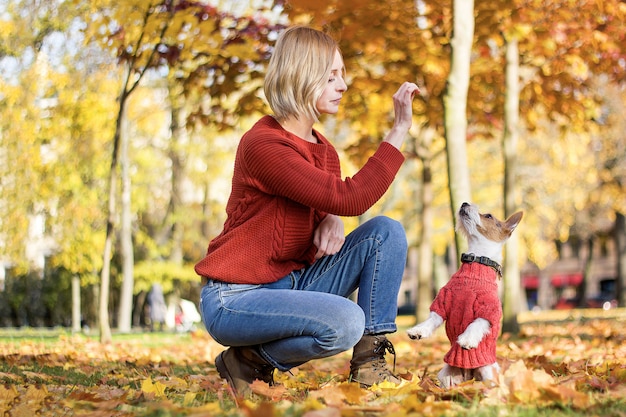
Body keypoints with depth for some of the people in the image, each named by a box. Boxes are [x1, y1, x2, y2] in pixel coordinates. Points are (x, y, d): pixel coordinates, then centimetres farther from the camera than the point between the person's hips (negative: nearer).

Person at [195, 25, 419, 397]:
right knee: (346, 321, -33)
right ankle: (250, 361, -7)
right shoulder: (262, 144, -20)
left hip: (294, 284, 8)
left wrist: (331, 222, -10)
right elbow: (350, 199, -28)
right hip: (236, 297, -8)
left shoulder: (323, 149, 8)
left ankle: (369, 363, -5)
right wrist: (400, 129, -26)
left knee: (386, 232, -8)